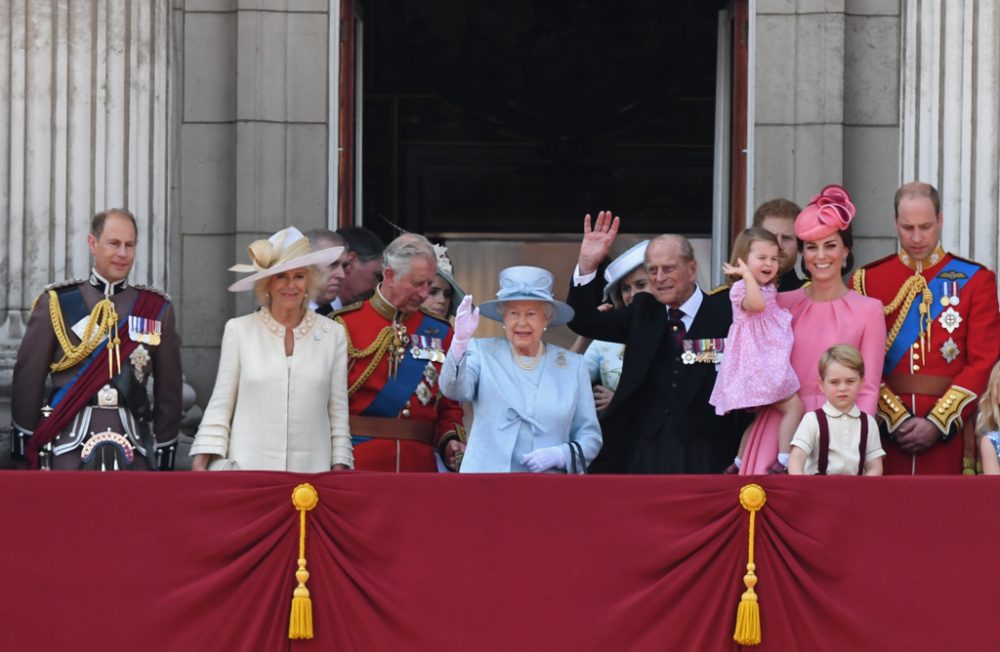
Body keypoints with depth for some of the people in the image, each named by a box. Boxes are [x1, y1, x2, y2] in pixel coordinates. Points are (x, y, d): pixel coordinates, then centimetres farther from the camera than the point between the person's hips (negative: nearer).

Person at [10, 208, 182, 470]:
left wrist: (164, 453, 9)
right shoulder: (56, 303, 4)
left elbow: (169, 390, 12)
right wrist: (25, 446, 3)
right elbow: (27, 378, 5)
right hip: (69, 445, -2)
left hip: (134, 450, 2)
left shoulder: (157, 309, 9)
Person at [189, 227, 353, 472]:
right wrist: (201, 461, -1)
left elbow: (338, 412, 9)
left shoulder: (333, 335, 7)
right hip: (247, 469, -1)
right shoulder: (239, 330, 4)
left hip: (311, 470, 1)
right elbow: (219, 406, 6)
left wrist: (339, 468, 3)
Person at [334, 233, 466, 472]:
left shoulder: (439, 333, 11)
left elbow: (449, 406, 15)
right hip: (359, 462, -3)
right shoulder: (346, 325, 1)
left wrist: (451, 442, -4)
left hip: (420, 463, 3)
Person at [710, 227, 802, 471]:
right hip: (758, 362, -10)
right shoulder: (741, 288, -12)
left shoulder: (769, 289, 17)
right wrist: (747, 274, -30)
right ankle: (784, 460, -19)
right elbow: (756, 304, -34)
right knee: (793, 406, -16)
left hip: (770, 363, 10)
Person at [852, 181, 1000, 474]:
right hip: (885, 431, 1)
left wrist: (937, 423, -10)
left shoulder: (976, 280, 5)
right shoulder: (867, 280, 6)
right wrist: (896, 419, -11)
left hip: (949, 432, -1)